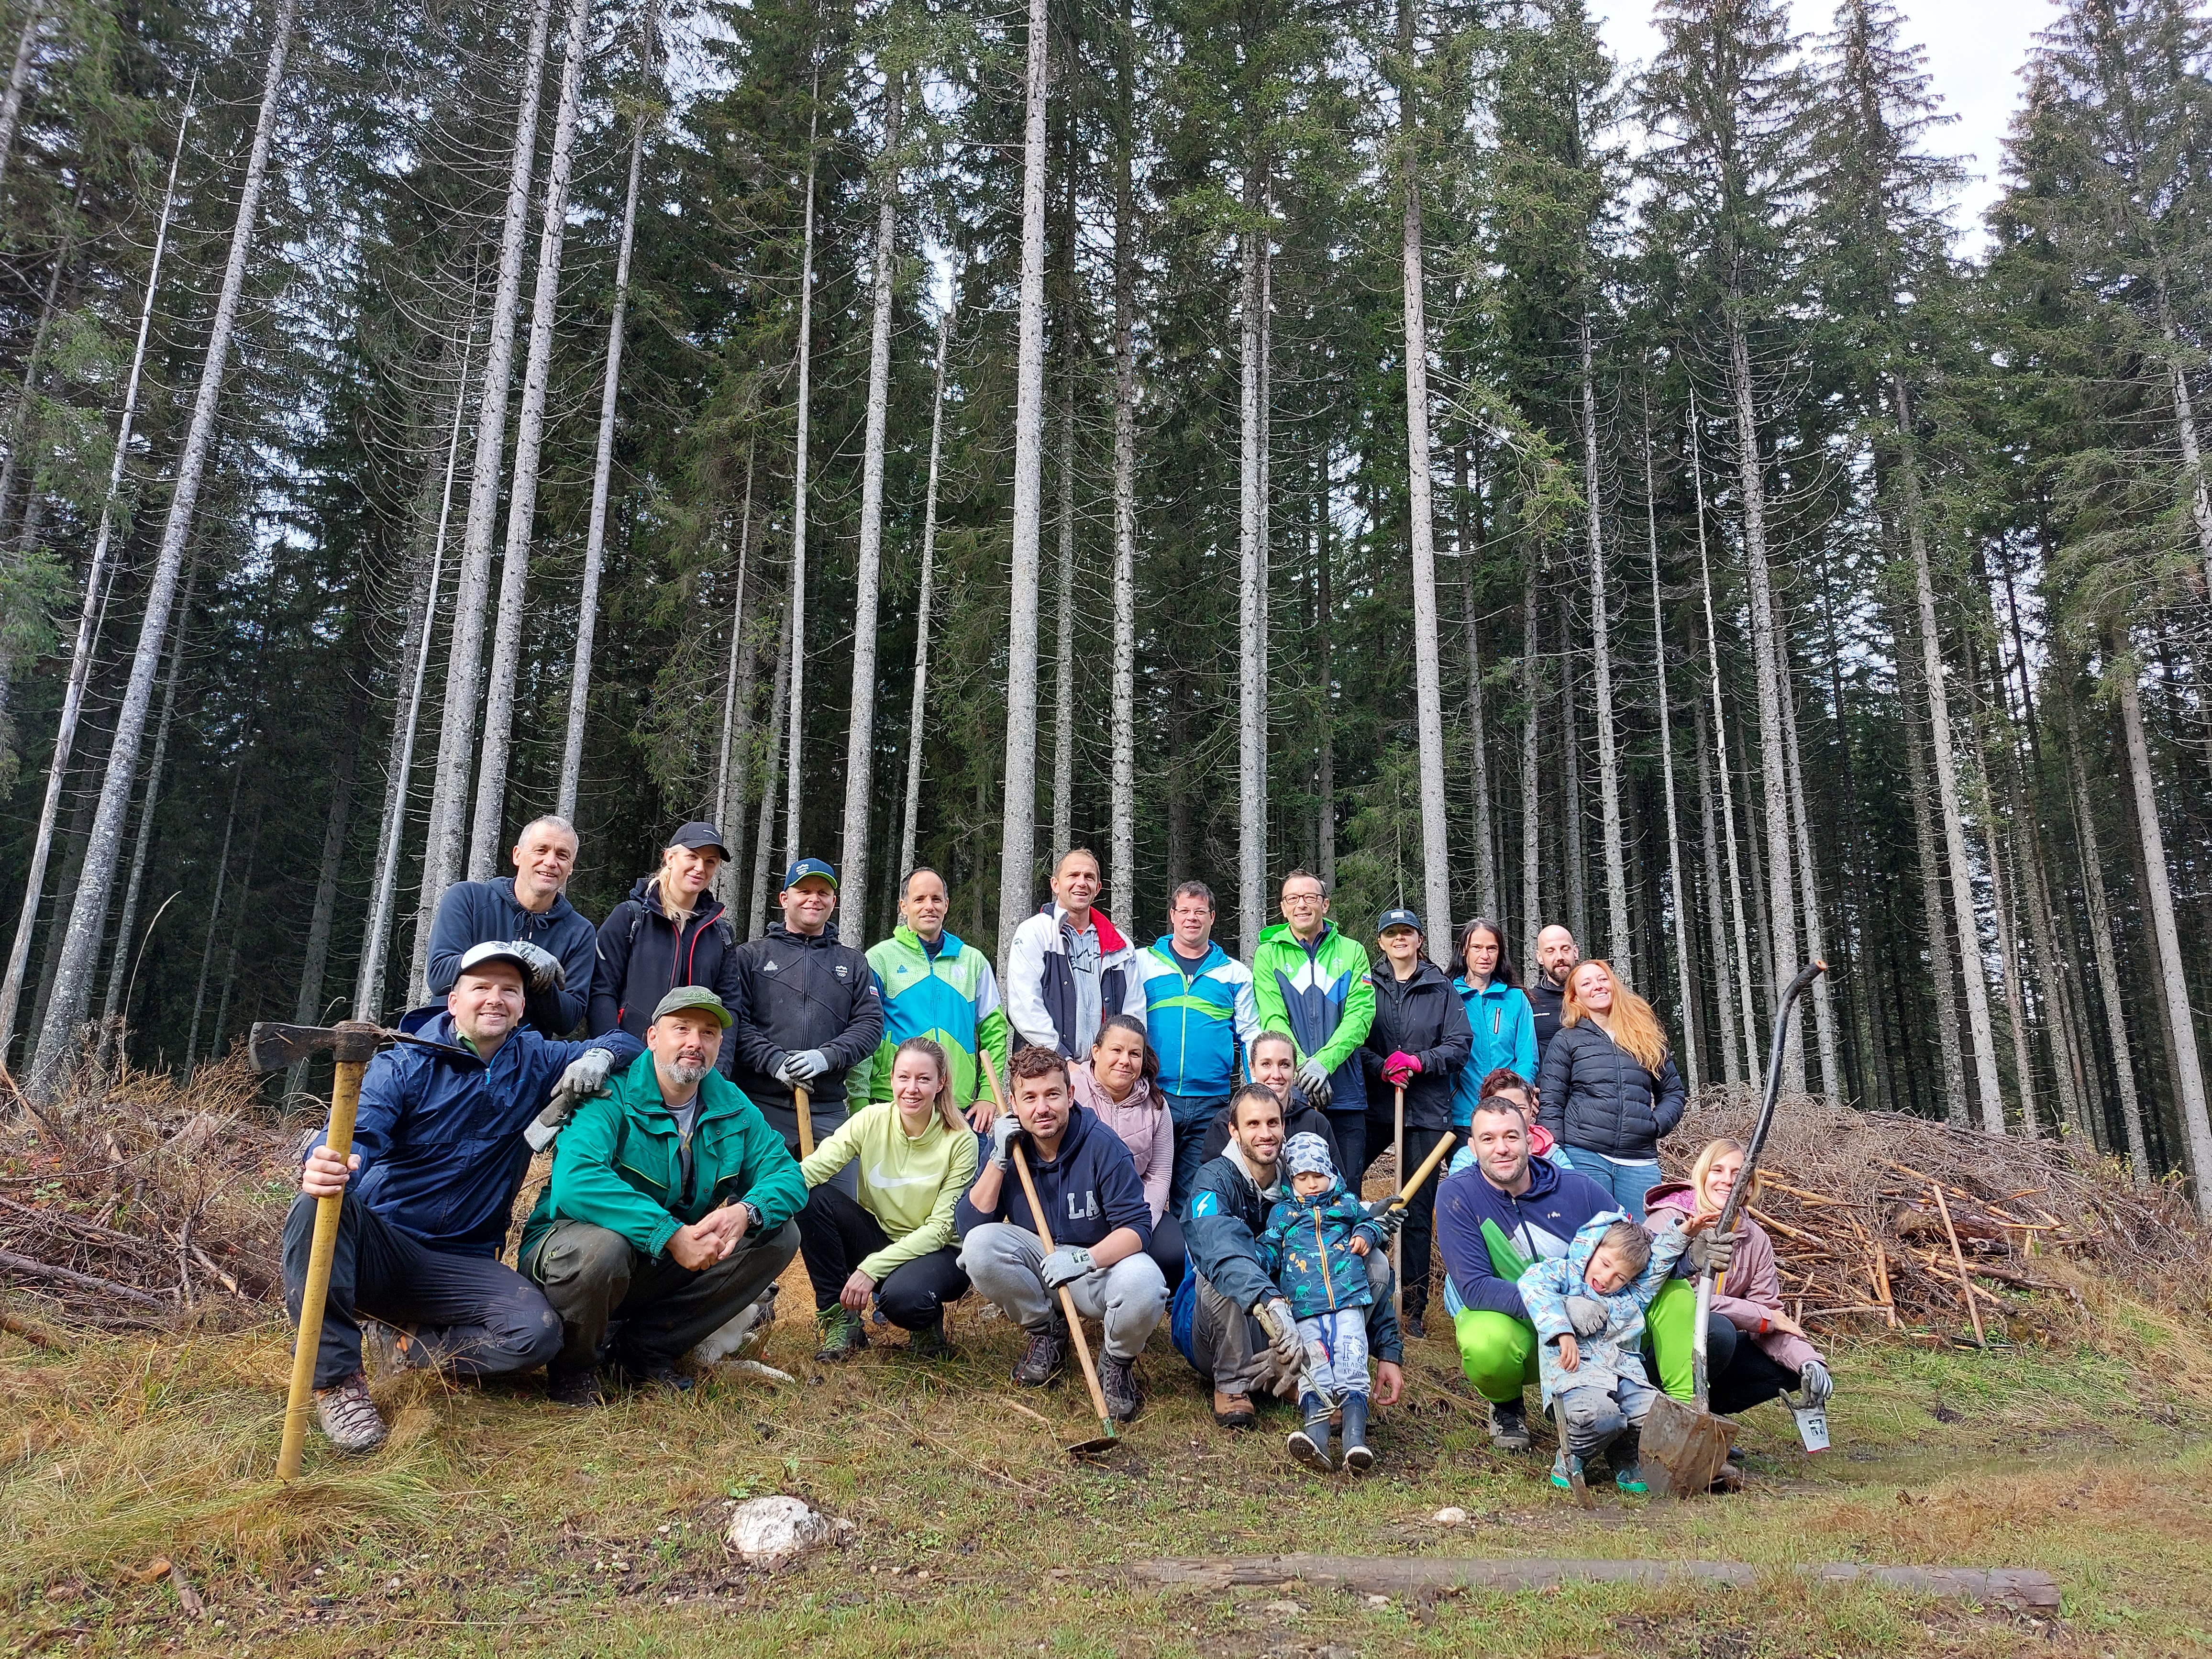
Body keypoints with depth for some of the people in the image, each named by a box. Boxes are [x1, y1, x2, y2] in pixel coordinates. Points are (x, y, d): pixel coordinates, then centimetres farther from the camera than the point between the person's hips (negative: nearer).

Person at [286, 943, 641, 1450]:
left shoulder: (536, 1063, 7)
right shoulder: (403, 1066, -3)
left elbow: (625, 1041, 18)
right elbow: (357, 1136, -21)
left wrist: (598, 1057, -7)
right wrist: (325, 1165, -46)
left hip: (459, 1266, 2)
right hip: (376, 1248, -1)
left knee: (537, 1332, -27)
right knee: (320, 1203, -35)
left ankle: (411, 1346, -1)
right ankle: (336, 1377, -25)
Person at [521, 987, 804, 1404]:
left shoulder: (734, 1108, 0)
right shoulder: (612, 1096, -19)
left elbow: (786, 1174, -3)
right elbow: (575, 1181, -35)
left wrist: (746, 1213, -27)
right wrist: (671, 1234, -39)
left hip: (667, 1267, 6)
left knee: (779, 1235, -8)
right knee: (602, 1244, -40)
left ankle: (649, 1347, -2)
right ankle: (572, 1368, -7)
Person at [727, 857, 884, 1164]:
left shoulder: (854, 964, 19)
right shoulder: (751, 955, 12)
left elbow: (871, 1023, 8)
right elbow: (733, 1018, 0)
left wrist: (827, 1057, -10)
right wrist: (773, 1060, -14)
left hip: (828, 1111, 2)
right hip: (761, 1104, -2)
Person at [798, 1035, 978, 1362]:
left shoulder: (960, 1141, -16)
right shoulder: (871, 1120, -8)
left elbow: (941, 1228, -17)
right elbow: (811, 1168, -21)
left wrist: (872, 1267, -26)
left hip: (937, 1252, -4)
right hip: (879, 1236, 4)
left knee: (902, 1297, -38)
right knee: (811, 1198, -21)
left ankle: (928, 1324, 1)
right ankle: (841, 1322, -9)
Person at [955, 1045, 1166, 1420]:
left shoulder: (1103, 1146, -16)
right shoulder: (1008, 1143, -6)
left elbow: (1137, 1227, -19)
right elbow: (969, 1225, -10)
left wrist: (1084, 1258, -36)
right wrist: (999, 1159, -20)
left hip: (1100, 1263, -3)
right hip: (1038, 1265, 3)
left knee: (1144, 1287, -36)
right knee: (980, 1245, -25)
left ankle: (1117, 1360, 0)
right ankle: (1047, 1333, 1)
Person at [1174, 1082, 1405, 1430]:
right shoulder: (1216, 1179, -16)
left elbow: (1368, 1276, 0)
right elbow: (1220, 1248, -40)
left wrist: (1389, 1353, -9)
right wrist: (1271, 1304, -56)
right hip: (1215, 1339, -4)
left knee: (1375, 1261, -11)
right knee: (1224, 1271, -36)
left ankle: (1301, 1378, -7)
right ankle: (1231, 1385, -15)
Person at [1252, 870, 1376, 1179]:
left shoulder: (1352, 953, 9)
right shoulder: (1269, 954, 7)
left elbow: (1360, 1016, -3)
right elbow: (1273, 1020, -4)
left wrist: (1323, 1062, -18)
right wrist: (1304, 1067, -19)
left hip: (1345, 1093, 1)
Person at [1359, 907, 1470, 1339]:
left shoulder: (1440, 987, 6)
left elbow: (1460, 1044, 1)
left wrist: (1419, 1061, -13)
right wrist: (1381, 1068, -14)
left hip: (1428, 1109, 0)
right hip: (1375, 1105, 0)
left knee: (1418, 1210, 4)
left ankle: (1414, 1304, 14)